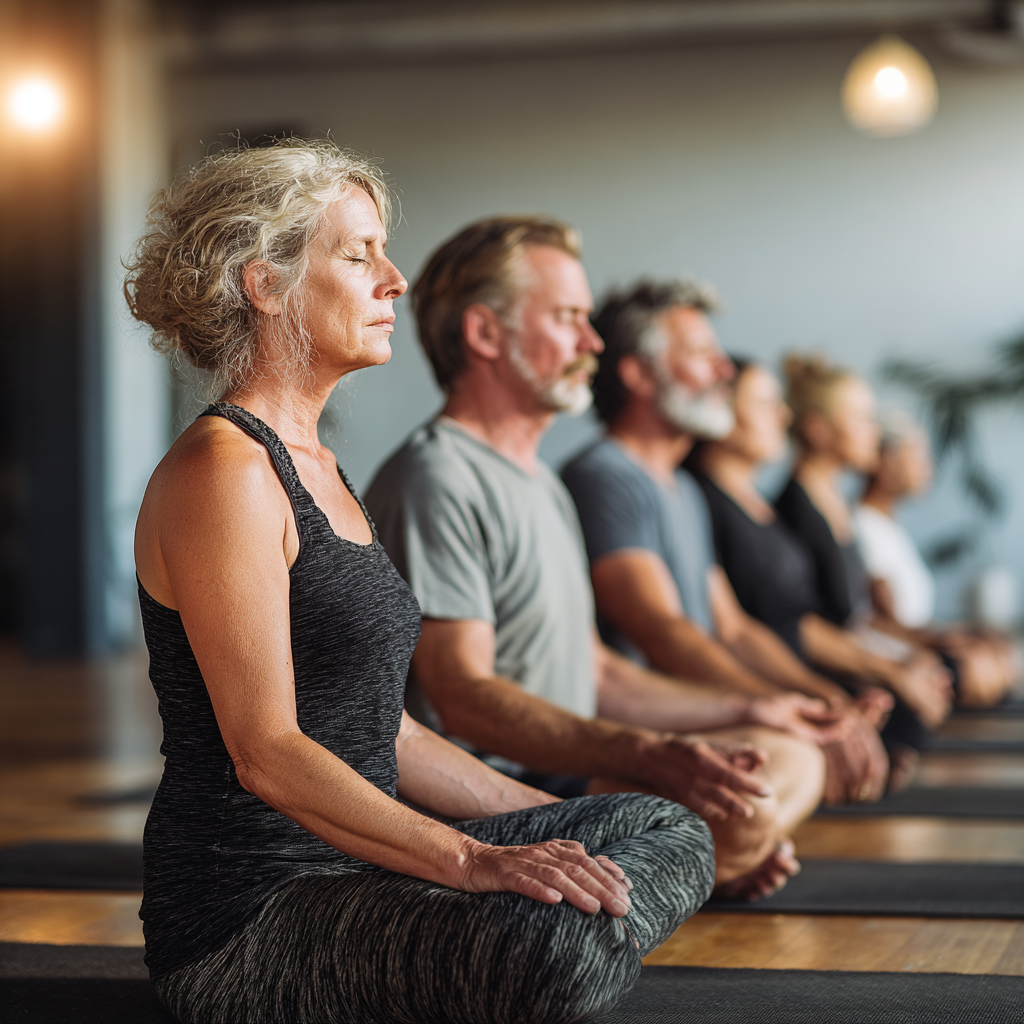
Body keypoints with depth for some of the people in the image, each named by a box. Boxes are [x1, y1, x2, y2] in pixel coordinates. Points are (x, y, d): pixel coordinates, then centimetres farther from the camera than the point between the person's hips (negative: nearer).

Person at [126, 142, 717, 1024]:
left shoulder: (314, 465, 17)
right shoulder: (221, 471, -14)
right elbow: (266, 752, -22)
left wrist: (550, 832, 13)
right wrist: (474, 862, -30)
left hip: (354, 868, 10)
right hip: (249, 914, -10)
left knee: (671, 835, 9)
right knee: (555, 947, -34)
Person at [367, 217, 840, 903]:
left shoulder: (542, 483, 21)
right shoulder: (435, 480, -15)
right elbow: (465, 697, -24)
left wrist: (746, 713, 21)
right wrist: (651, 755, -34)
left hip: (559, 768, 10)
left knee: (791, 760, 11)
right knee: (740, 812, -25)